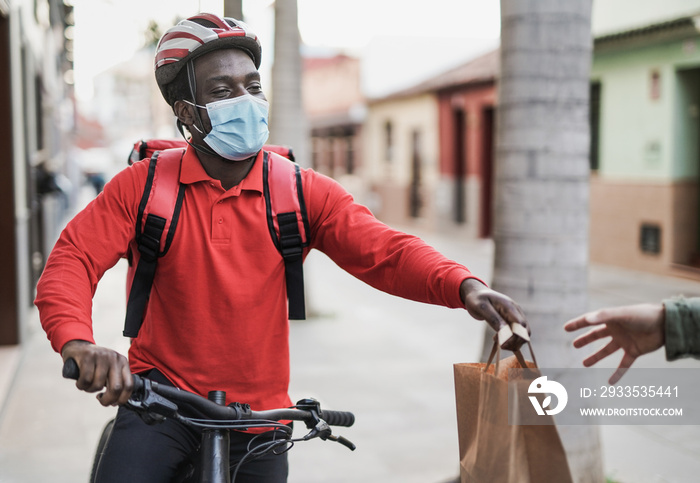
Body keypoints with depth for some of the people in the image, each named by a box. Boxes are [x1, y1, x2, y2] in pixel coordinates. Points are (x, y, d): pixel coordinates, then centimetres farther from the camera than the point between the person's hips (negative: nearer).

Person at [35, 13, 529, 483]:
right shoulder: (144, 186, -7)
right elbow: (71, 261, -15)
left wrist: (465, 285, -37)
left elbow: (383, 249, -17)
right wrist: (79, 343, -37)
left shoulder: (303, 192, -5)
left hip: (259, 413, 2)